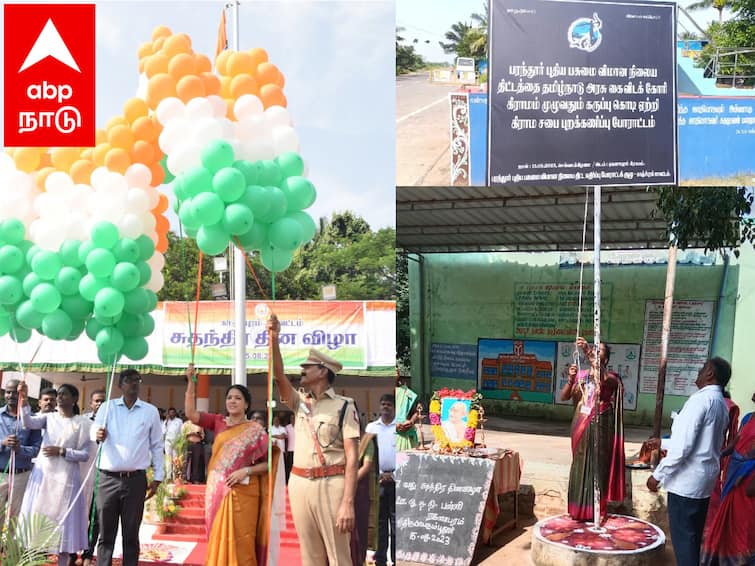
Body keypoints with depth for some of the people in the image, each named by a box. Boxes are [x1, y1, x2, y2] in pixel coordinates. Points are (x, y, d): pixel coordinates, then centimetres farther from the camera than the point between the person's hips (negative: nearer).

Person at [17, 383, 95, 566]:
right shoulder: (49, 417, 6)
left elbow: (86, 454, -5)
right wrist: (24, 401, -25)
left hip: (65, 478, -3)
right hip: (42, 475, 3)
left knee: (62, 519, 1)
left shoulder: (82, 423, -2)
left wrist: (61, 451, -14)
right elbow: (28, 423, -14)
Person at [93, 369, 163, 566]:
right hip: (108, 479, 0)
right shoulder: (107, 407, 7)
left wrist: (157, 477, 6)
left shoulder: (150, 411, 6)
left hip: (136, 480, 0)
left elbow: (156, 446, 10)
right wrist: (98, 435, -30)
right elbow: (95, 430, -6)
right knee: (106, 533, 4)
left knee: (131, 534, 7)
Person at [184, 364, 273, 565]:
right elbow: (190, 414, -5)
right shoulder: (218, 422, 6)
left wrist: (246, 471, -16)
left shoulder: (255, 430, -1)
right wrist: (190, 381, -10)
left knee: (240, 541, 0)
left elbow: (268, 463, -2)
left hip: (243, 493, -3)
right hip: (218, 491, 3)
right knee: (218, 538, 8)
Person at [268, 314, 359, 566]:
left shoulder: (344, 406, -4)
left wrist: (348, 503, -18)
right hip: (299, 483, 5)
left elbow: (352, 458, -10)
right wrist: (274, 338, -15)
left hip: (331, 485, -5)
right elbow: (278, 375, -2)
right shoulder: (300, 403, 13)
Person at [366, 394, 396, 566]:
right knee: (379, 520, 6)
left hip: (397, 480, -2)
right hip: (376, 479, 2)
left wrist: (393, 474, -9)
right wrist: (379, 474, -5)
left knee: (396, 521, -2)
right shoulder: (371, 427, 10)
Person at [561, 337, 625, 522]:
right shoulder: (581, 375, 10)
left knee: (597, 466, -1)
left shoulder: (610, 377, -1)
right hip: (581, 426, 4)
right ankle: (579, 509, 15)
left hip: (599, 427, -4)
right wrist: (571, 379, -15)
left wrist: (589, 353, -36)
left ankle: (595, 511, 8)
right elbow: (563, 397, 4)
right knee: (580, 466, 7)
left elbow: (603, 378, -27)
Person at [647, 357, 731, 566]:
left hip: (687, 478, -9)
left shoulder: (701, 399, -18)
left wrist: (657, 474, -14)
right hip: (706, 477, 9)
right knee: (694, 533, 18)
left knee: (682, 534, -2)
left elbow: (682, 446, -22)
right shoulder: (722, 405, 12)